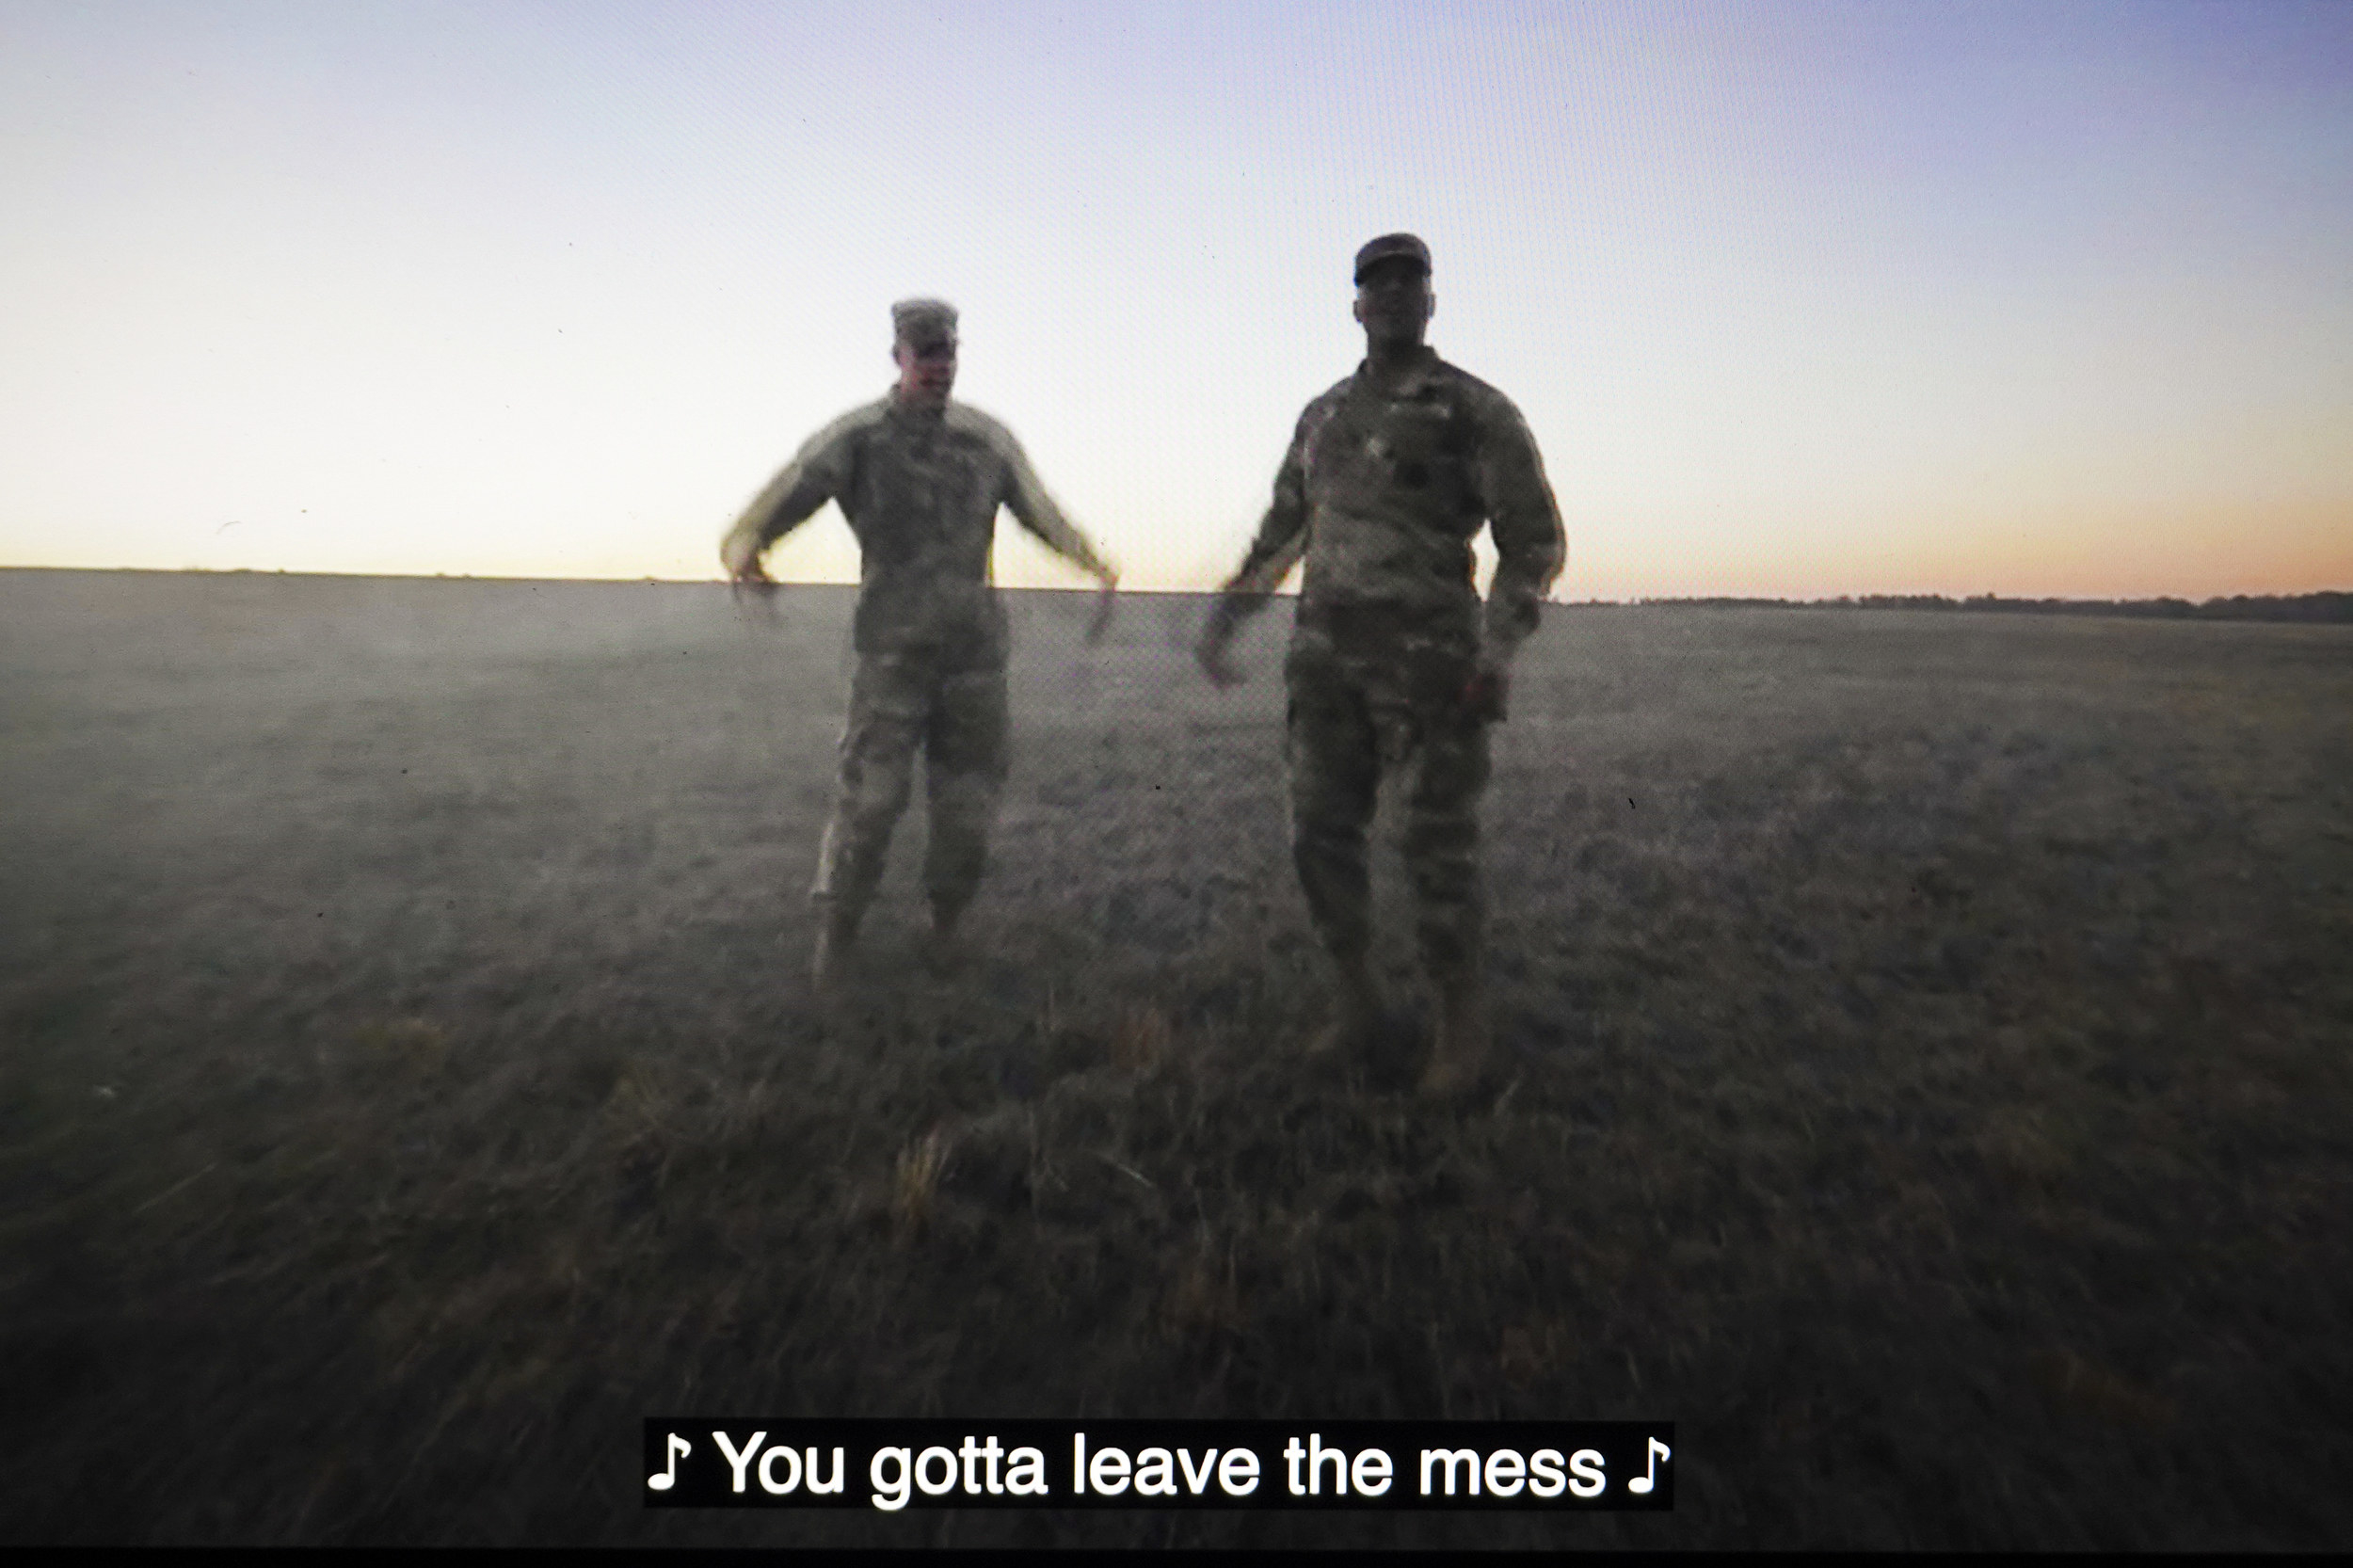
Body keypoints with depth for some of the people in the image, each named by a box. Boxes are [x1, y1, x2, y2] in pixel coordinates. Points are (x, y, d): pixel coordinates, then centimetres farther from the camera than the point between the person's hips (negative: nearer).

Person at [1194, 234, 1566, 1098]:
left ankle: (1462, 1027, 14)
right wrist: (1224, 620, 14)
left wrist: (1499, 645, -18)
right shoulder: (1323, 415, 17)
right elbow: (1280, 534, 24)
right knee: (1320, 835, 2)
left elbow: (1535, 536, -2)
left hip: (1430, 660, -4)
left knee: (1438, 849, -4)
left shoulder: (1477, 410, 1)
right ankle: (1357, 1000, 21)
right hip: (1328, 657, 5)